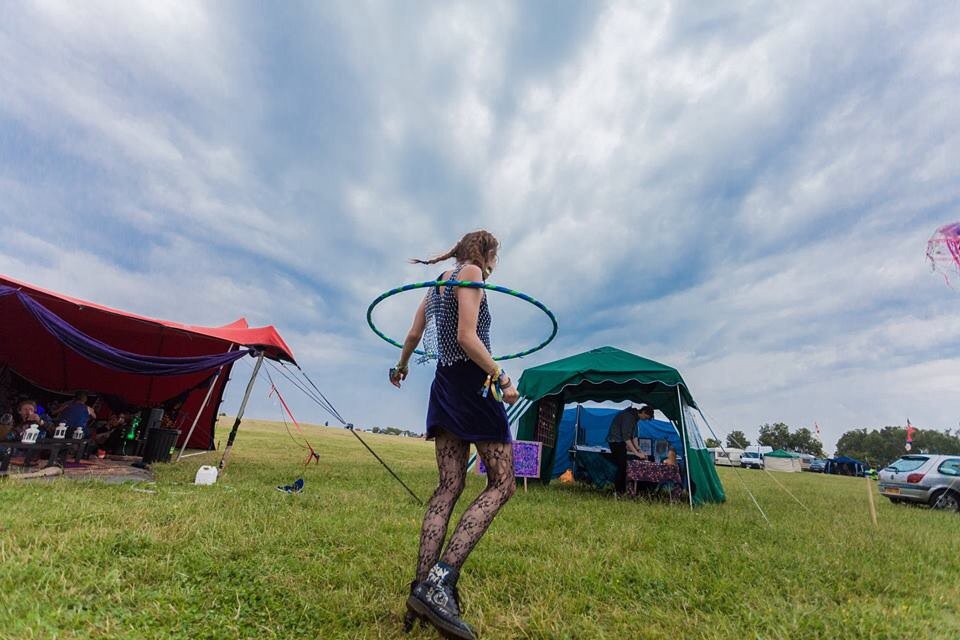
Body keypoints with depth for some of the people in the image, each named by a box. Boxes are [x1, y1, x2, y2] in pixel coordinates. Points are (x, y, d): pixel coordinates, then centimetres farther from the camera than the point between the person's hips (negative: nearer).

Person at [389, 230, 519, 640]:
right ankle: (439, 581, -14)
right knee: (501, 484, -4)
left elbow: (413, 335, 25)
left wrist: (401, 367, 41)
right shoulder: (470, 272, -4)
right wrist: (502, 378, -15)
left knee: (447, 487, 7)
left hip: (445, 387, 9)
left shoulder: (438, 283, 21)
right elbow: (467, 337, -17)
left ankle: (422, 592, 7)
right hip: (474, 383, -9)